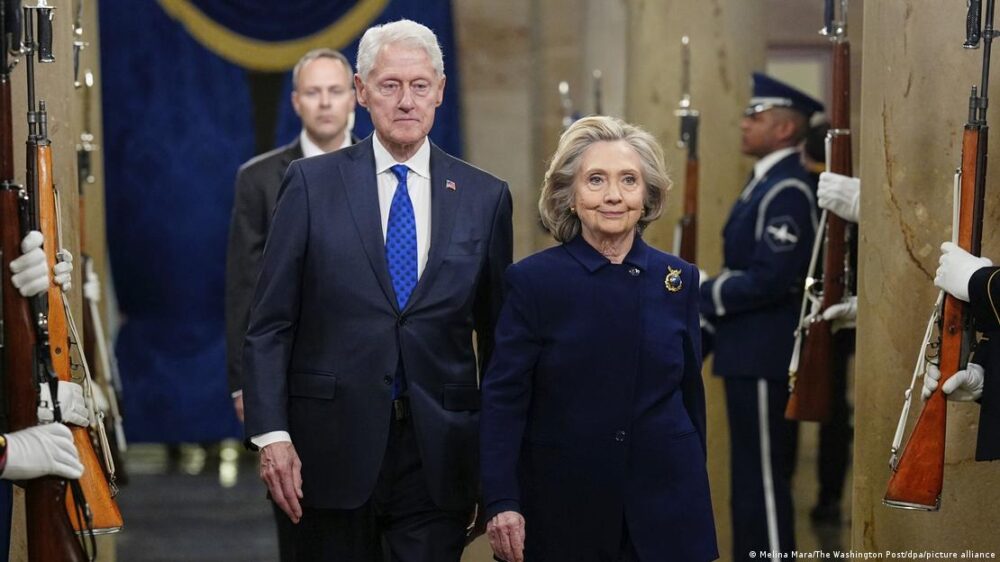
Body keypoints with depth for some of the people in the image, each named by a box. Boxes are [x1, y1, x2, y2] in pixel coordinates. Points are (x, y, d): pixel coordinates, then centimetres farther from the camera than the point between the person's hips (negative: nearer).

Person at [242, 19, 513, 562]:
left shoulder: (485, 197, 6)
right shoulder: (312, 183, 1)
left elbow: (497, 335, 9)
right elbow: (268, 323, -1)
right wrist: (271, 434, -10)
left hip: (439, 453, 1)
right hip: (333, 449, -1)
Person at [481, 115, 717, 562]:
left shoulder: (679, 279, 3)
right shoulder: (534, 280, -6)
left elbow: (690, 391, 11)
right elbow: (503, 399, -9)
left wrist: (693, 487, 15)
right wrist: (501, 502, -17)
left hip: (665, 504, 2)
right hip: (563, 505, -2)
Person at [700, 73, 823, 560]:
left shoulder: (788, 191, -17)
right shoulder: (764, 183, 15)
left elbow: (771, 278, -24)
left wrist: (702, 297, -14)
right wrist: (709, 295, 7)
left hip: (765, 359, -10)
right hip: (749, 353, 10)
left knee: (763, 481, -5)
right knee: (751, 479, 16)